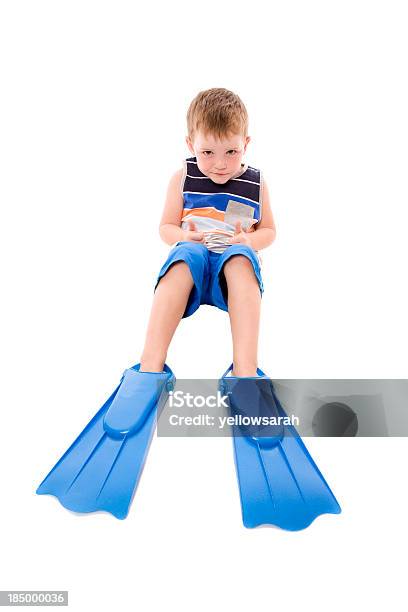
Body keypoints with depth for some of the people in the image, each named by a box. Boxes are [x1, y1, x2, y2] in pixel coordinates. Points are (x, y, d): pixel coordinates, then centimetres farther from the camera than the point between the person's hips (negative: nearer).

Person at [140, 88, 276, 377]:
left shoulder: (256, 182, 9)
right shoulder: (183, 178, 7)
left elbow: (268, 231, 15)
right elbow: (166, 227, 10)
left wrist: (250, 241, -9)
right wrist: (185, 237, -14)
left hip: (237, 264, 1)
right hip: (192, 256, 0)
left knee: (240, 255, -35)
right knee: (187, 255, -36)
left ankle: (246, 369, -46)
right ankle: (151, 363, -43)